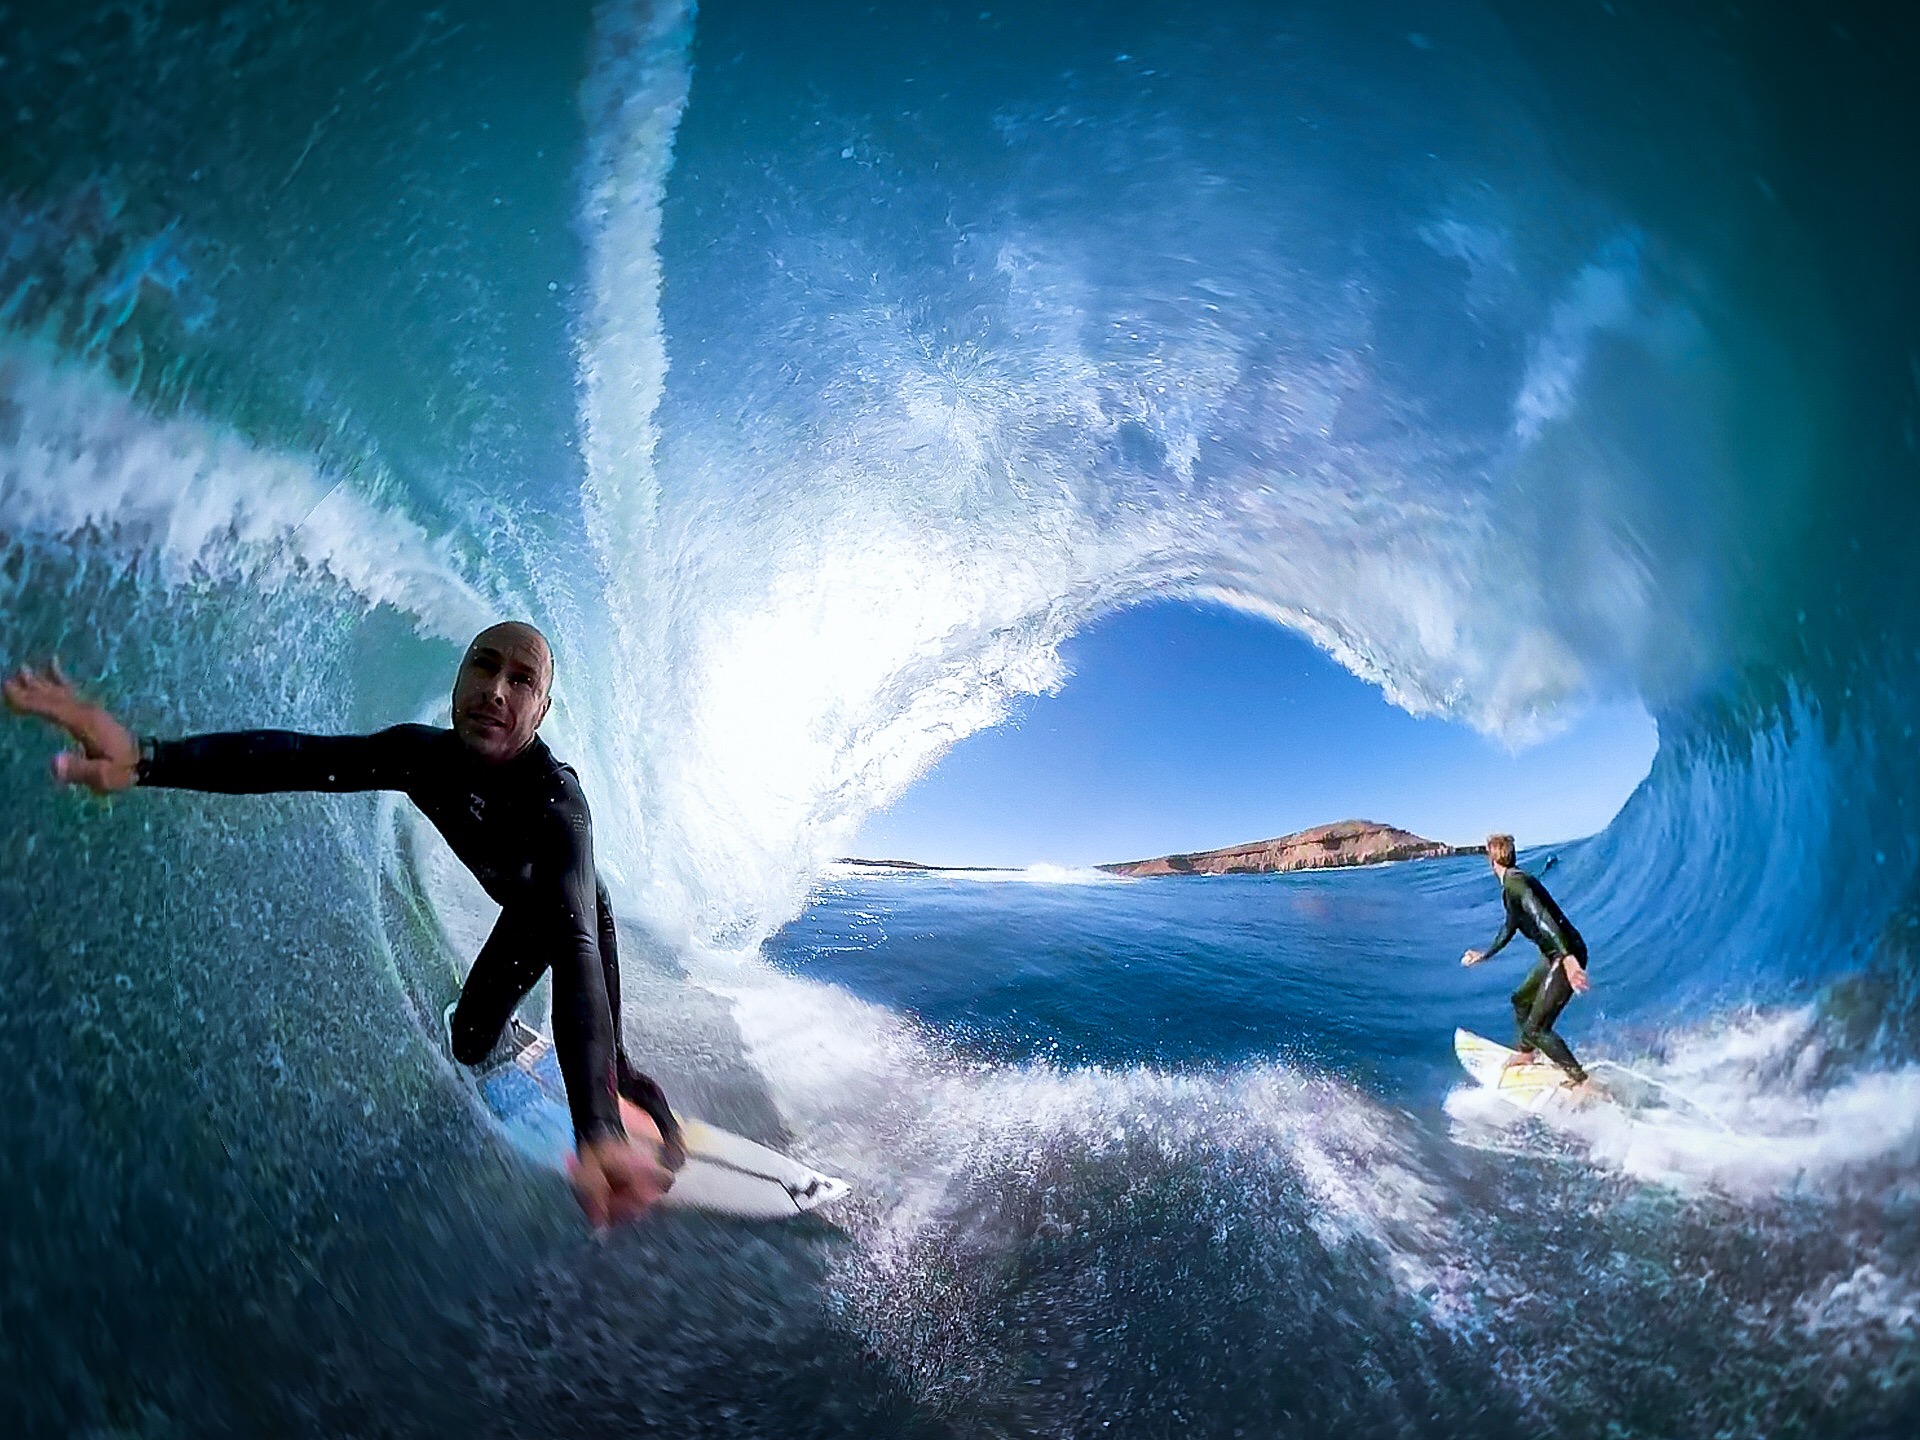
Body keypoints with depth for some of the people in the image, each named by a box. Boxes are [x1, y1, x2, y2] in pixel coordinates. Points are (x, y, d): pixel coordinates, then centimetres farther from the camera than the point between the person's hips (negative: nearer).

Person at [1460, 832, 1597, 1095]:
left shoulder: (1514, 882, -16)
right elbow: (1510, 927, 28)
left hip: (1566, 955, -10)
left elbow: (1543, 918, -30)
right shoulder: (1511, 884, 15)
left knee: (1536, 1029, -10)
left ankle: (1584, 1085, -4)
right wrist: (1484, 954, 37)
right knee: (1521, 1000, 29)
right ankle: (1525, 1054, 49)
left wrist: (1567, 958, -40)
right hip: (1555, 955, 10)